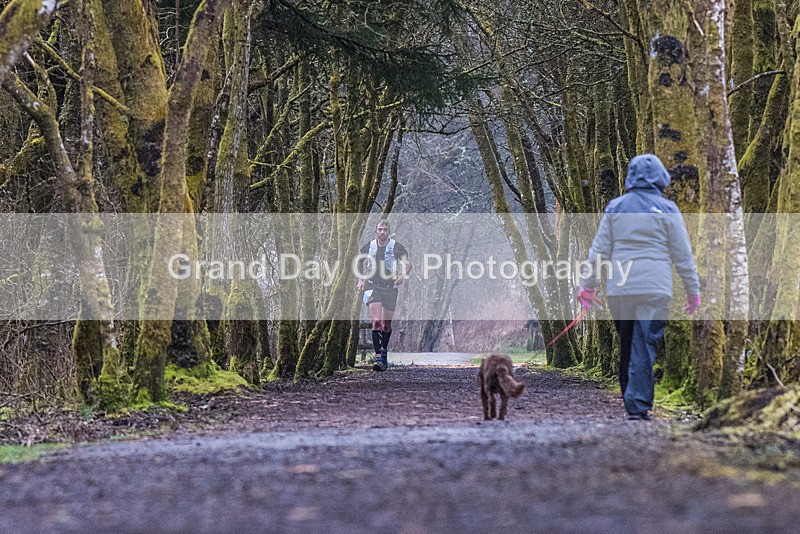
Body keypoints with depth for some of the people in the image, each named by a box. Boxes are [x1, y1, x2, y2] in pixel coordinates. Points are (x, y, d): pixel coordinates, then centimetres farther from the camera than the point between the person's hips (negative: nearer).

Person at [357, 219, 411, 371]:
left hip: (390, 288, 0)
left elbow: (407, 264, 1)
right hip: (373, 286, 0)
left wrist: (402, 275, -19)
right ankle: (379, 358, -22)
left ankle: (384, 353, 28)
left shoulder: (397, 247, 0)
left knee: (386, 324, 6)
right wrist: (361, 280, 6)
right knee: (376, 321, -16)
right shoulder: (368, 247, 6)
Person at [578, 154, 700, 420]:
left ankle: (632, 403, 19)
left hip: (618, 289, 3)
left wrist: (589, 286, 14)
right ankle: (638, 406, -15)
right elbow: (683, 255, 3)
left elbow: (599, 250, 9)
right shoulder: (666, 209, 1)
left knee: (626, 346, 14)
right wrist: (693, 291, 9)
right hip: (654, 289, -3)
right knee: (645, 346, -6)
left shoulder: (615, 207, 9)